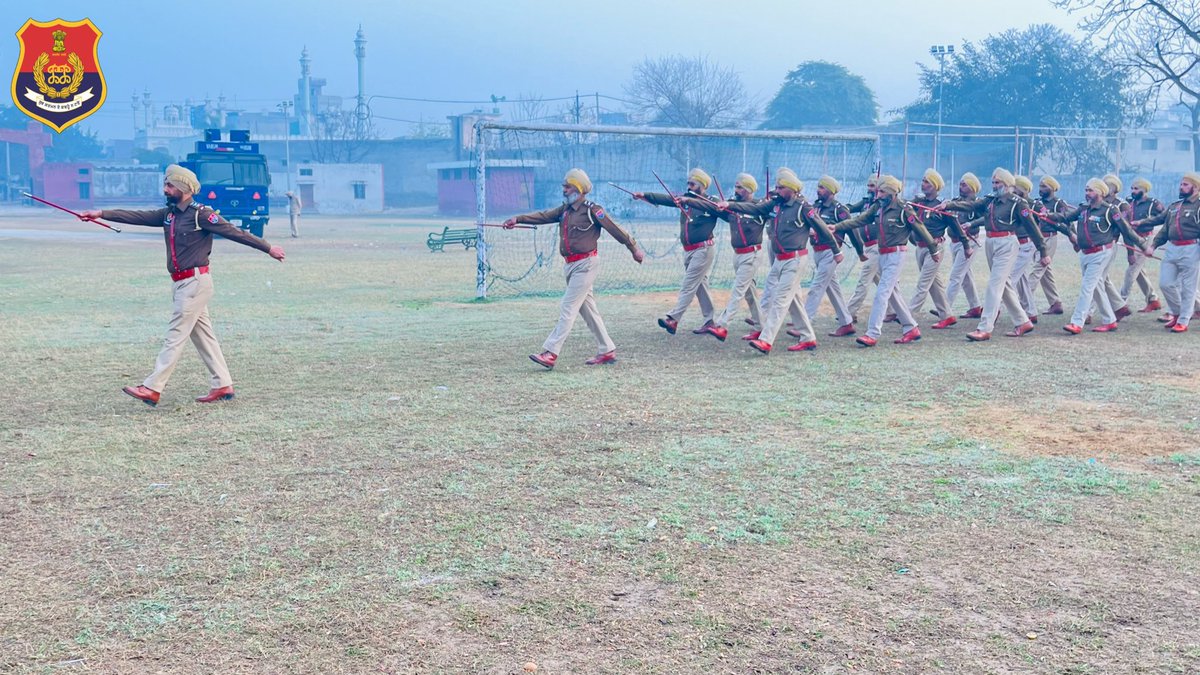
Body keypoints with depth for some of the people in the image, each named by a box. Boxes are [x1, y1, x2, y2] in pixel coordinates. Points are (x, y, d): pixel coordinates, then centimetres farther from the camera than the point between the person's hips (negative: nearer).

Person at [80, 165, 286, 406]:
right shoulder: (168, 214, 12)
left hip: (195, 282, -8)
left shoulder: (201, 214, -11)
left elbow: (236, 233, -10)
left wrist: (268, 248, -8)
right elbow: (137, 217, 8)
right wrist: (102, 213, -1)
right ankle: (222, 385, 16)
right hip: (180, 284, 8)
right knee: (203, 336, 10)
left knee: (175, 335, -7)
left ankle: (152, 389, -8)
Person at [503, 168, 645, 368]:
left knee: (568, 308, -12)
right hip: (570, 265, 8)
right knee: (588, 310, 12)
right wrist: (518, 219, -10)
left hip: (586, 264, -8)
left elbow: (614, 228, -6)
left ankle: (551, 353, -15)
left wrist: (634, 248, -1)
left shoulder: (592, 210, -9)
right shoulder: (564, 209, 13)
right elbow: (543, 216, 4)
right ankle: (607, 351, 21)